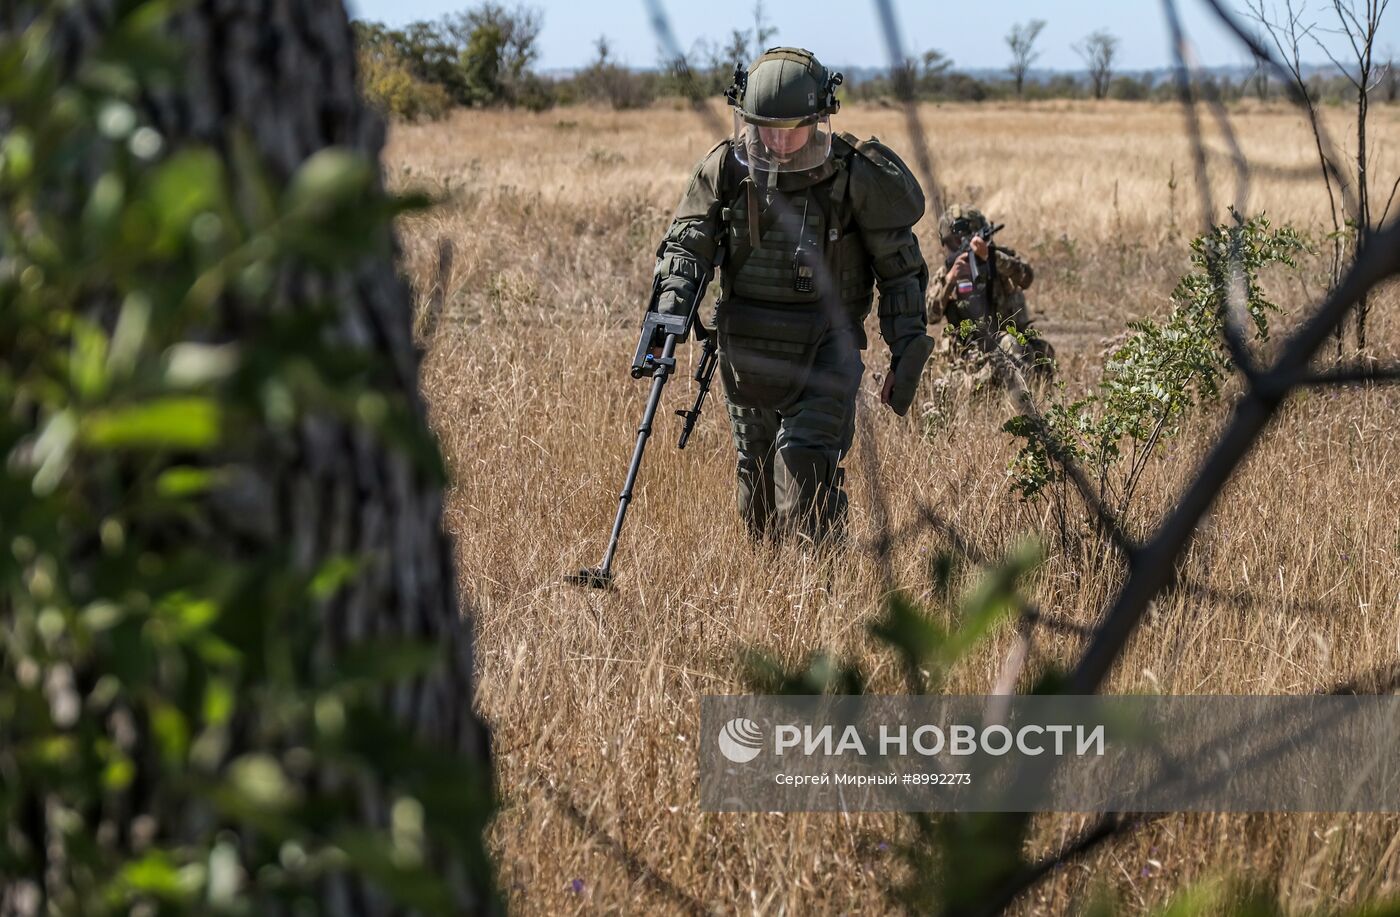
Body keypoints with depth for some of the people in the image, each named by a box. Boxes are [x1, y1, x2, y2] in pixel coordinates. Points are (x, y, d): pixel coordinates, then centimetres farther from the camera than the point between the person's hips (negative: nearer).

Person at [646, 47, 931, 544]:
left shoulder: (856, 176, -13)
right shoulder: (726, 167, -7)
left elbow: (900, 266, -4)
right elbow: (687, 239, -9)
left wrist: (907, 353, -5)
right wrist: (672, 301, -30)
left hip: (825, 348, -3)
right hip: (748, 349, 3)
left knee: (806, 455, -19)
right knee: (756, 473, 13)